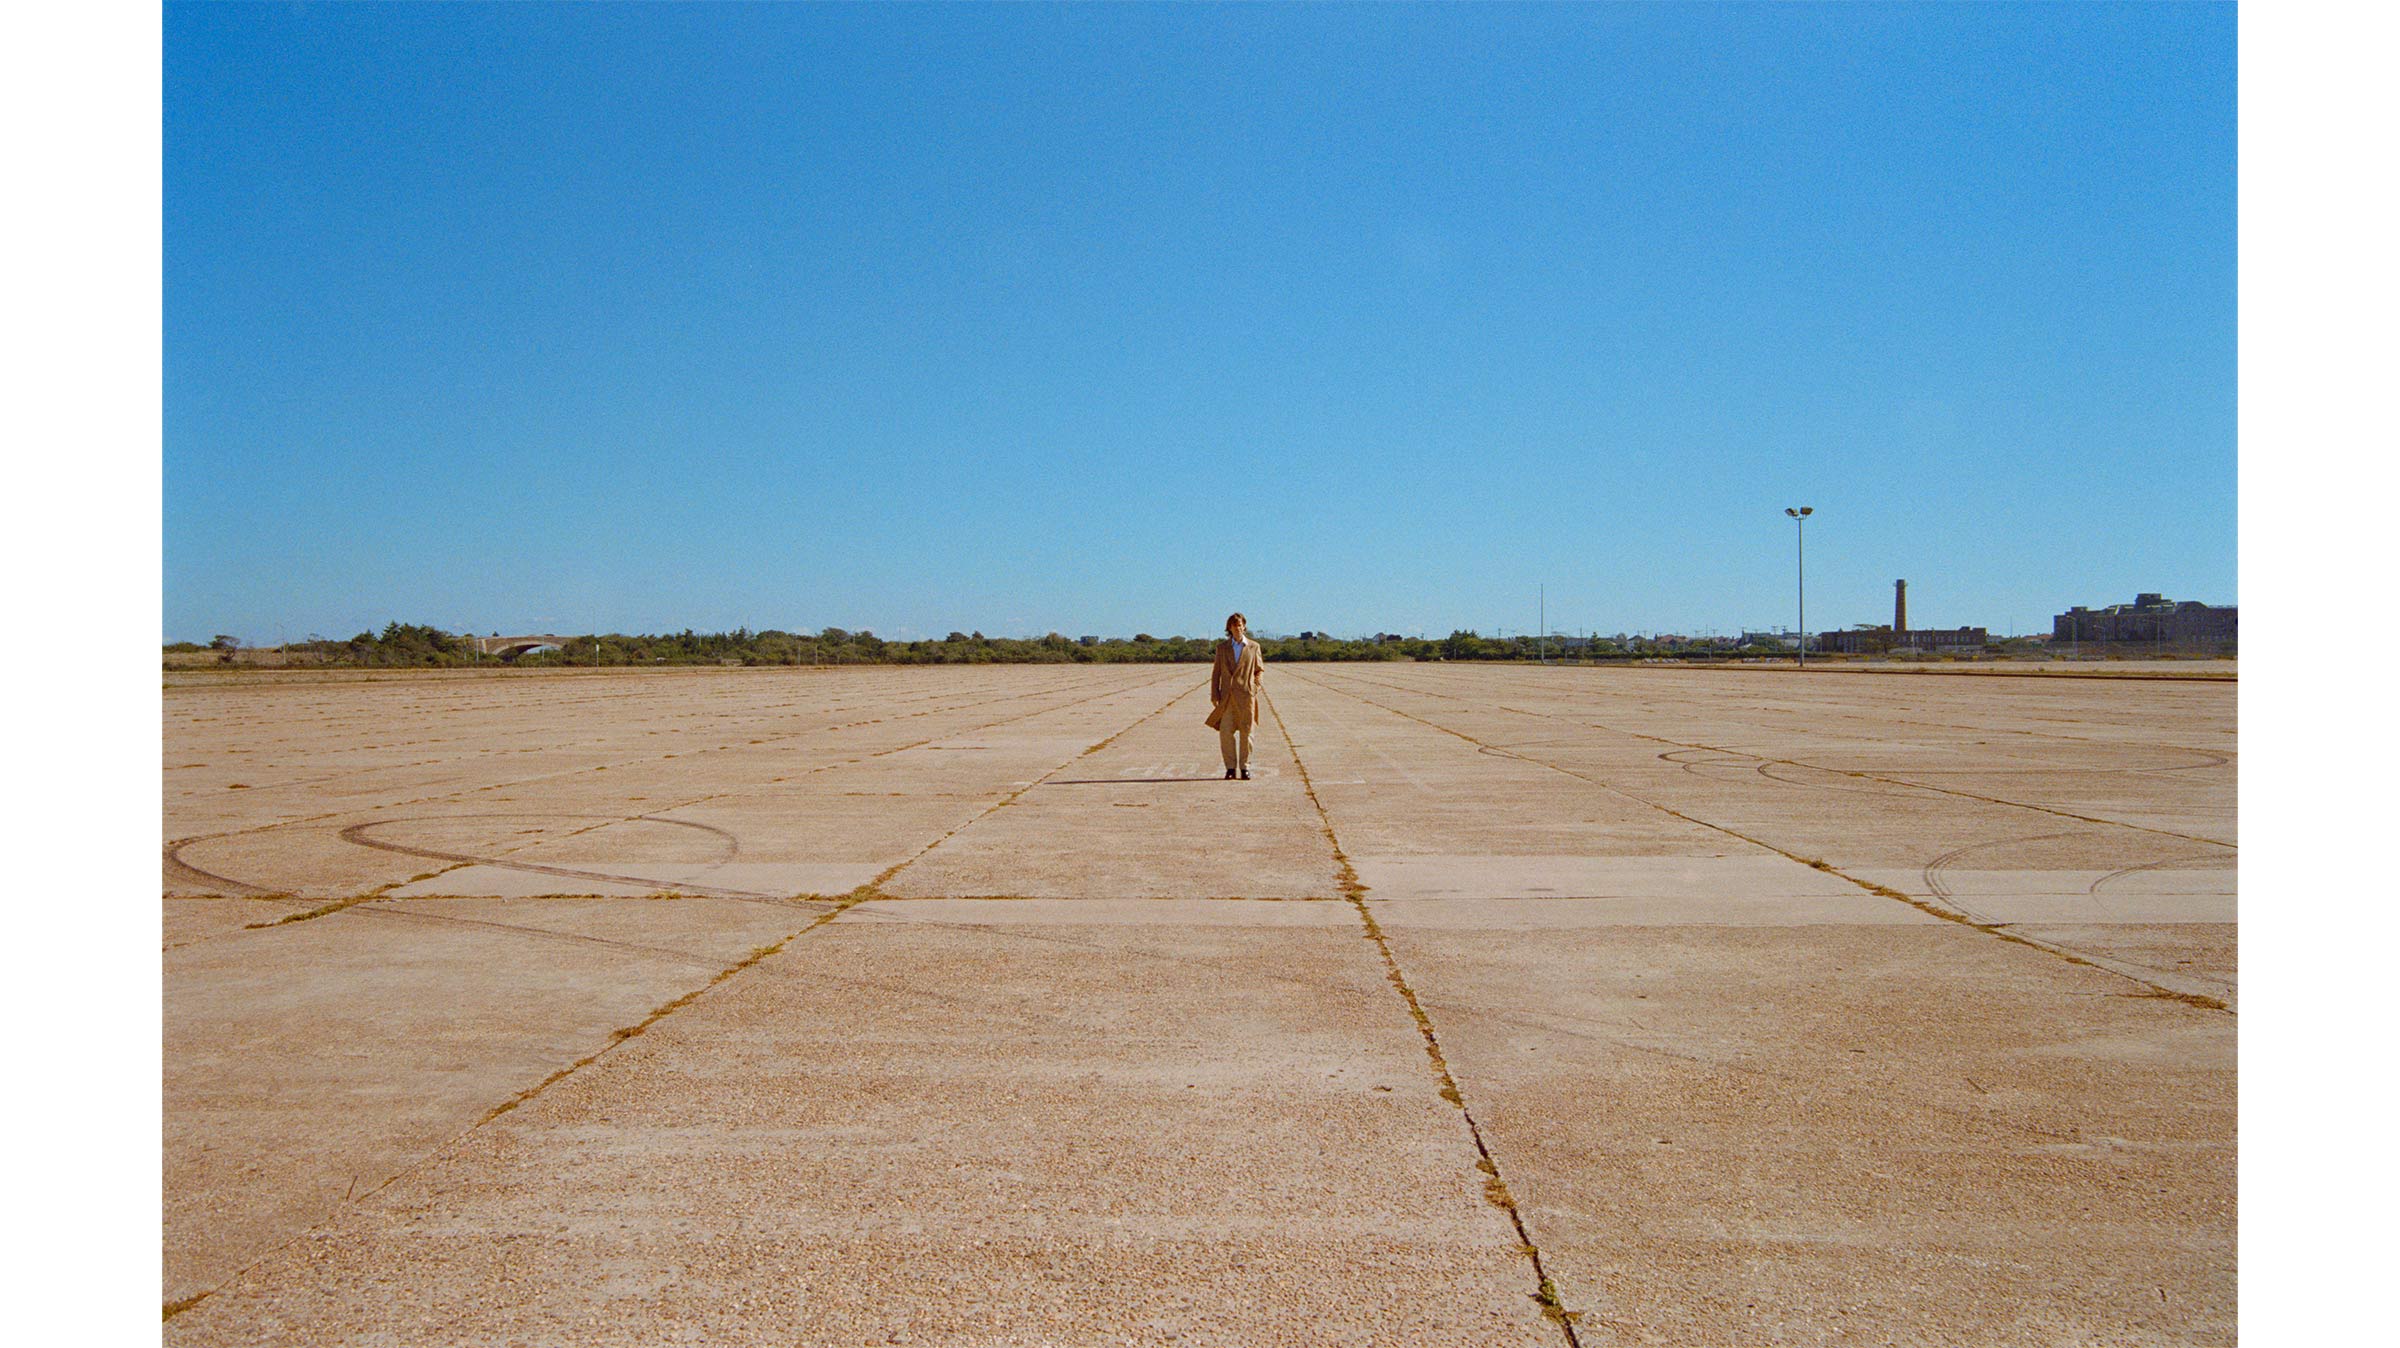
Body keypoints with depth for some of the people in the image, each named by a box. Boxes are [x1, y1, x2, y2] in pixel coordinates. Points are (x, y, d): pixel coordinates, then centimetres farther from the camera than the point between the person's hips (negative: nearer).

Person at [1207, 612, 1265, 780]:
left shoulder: (1253, 647, 6)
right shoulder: (1222, 647, 9)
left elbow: (1260, 670, 14)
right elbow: (1216, 672, 10)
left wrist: (1255, 687, -1)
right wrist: (1214, 694, 2)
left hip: (1246, 695, -1)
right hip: (1227, 696, 1)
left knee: (1245, 732, 2)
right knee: (1225, 731, -6)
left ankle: (1244, 767, 11)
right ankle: (1230, 768, 3)